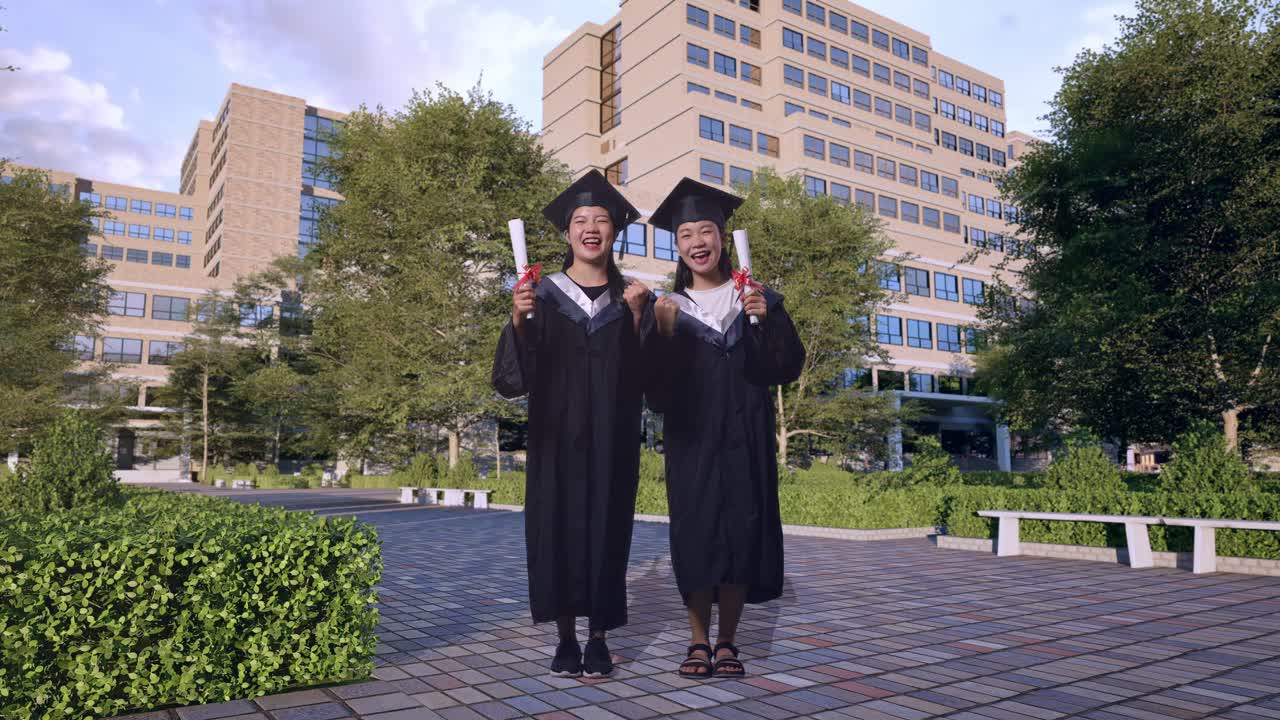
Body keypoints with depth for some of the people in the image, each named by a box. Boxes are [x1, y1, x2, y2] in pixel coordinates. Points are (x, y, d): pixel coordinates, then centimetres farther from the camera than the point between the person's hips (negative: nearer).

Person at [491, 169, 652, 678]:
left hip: (611, 440, 1)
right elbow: (517, 373, -3)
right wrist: (518, 321, -20)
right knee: (558, 527, 1)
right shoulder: (545, 296, 6)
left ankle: (599, 638, 14)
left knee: (605, 527, 2)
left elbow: (644, 374, 0)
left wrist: (636, 318, -13)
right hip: (556, 436, 0)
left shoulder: (630, 298, 8)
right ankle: (566, 637, 13)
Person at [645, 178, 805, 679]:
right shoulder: (668, 308, 8)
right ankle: (698, 641, 10)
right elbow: (655, 388, -2)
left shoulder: (757, 299, 10)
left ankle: (727, 641, 13)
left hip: (744, 436, 1)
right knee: (695, 533, -2)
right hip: (691, 437, 0)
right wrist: (664, 334, -17)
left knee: (742, 531, 1)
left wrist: (766, 321, -13)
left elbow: (788, 367, 2)